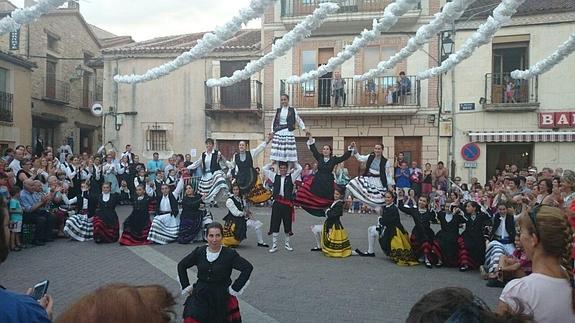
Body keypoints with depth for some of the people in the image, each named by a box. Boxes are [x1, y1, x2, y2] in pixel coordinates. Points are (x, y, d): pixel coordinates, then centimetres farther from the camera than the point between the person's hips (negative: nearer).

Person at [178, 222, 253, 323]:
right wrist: (186, 286, 8)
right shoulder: (199, 252, 0)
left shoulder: (230, 254, -9)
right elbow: (181, 265, 12)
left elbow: (248, 267, -14)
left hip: (222, 299, -2)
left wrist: (235, 288, -13)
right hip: (200, 297, 2)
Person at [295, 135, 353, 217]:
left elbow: (344, 157, -5)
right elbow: (314, 149, 7)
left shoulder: (334, 159, -1)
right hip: (317, 181, 2)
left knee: (327, 201, 2)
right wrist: (310, 139, 4)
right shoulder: (319, 157, 4)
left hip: (328, 183, -2)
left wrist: (351, 148, -14)